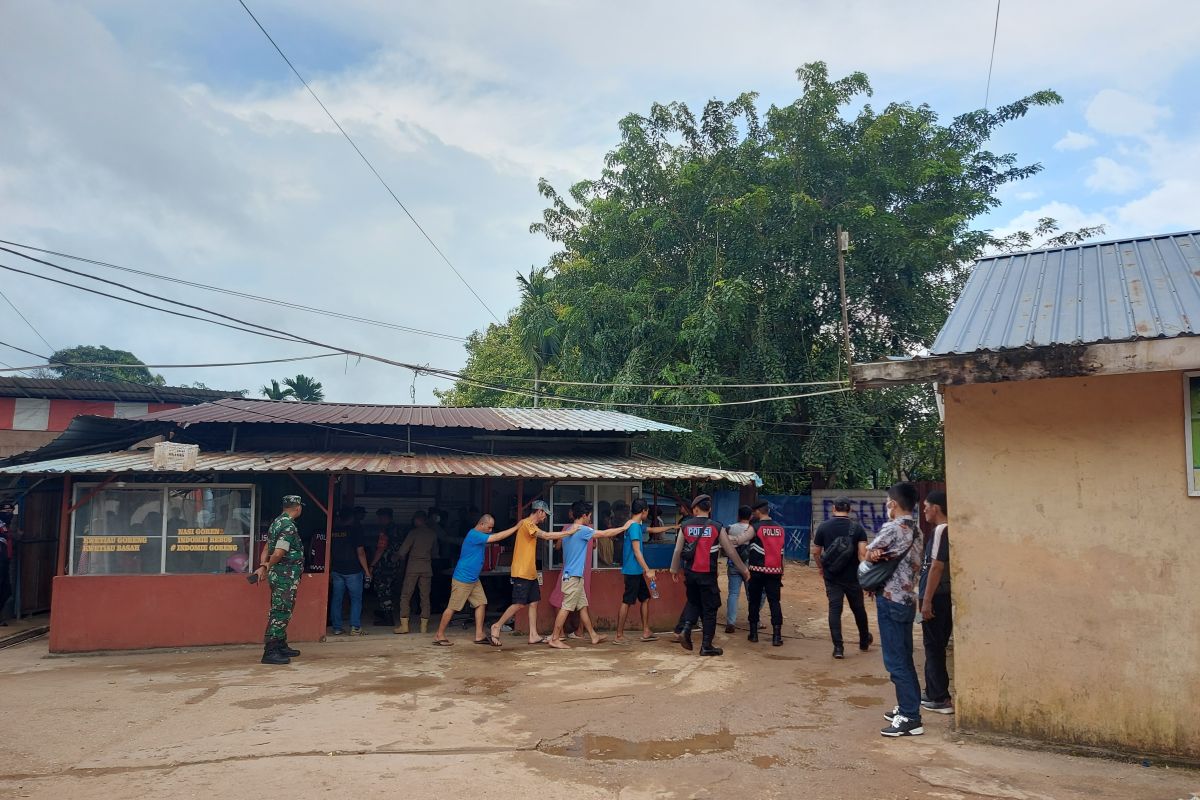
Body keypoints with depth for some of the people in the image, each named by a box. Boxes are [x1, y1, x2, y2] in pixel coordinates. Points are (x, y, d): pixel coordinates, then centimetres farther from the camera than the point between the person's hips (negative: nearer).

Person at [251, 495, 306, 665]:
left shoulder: (277, 522, 14)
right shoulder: (289, 526, -18)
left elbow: (267, 547, 13)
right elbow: (278, 553, -23)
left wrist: (263, 566, 3)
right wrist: (268, 567, -6)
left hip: (278, 575, 10)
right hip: (286, 576, -10)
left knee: (282, 612, 17)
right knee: (280, 613, -7)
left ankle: (281, 646, 26)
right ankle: (270, 652, -5)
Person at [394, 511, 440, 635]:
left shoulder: (414, 532, -6)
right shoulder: (433, 533, 6)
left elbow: (402, 552, -8)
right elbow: (435, 553, 15)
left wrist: (402, 559, 13)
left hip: (413, 566, -4)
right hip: (427, 567, 4)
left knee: (405, 596, 4)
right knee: (425, 596, 7)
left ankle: (404, 625, 1)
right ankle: (424, 625, 6)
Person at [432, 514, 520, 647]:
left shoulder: (480, 535, 10)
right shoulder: (473, 535, -21)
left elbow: (495, 537, 11)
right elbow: (497, 538, -24)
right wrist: (516, 527, -20)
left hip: (474, 579, 9)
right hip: (462, 579, -9)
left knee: (481, 603, 4)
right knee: (452, 607, -2)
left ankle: (479, 636, 8)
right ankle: (439, 636, 9)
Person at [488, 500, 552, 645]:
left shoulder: (531, 525, 18)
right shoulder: (527, 523, -14)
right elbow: (546, 535, -22)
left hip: (530, 573, 10)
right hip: (522, 572, -10)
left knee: (533, 603, 6)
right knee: (519, 604, -7)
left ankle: (534, 635, 7)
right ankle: (497, 626, 8)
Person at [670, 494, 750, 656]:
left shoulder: (685, 526, -2)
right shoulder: (717, 528, -6)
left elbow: (678, 550, 3)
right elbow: (731, 551, -1)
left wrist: (674, 569, 18)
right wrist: (744, 569, 11)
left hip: (690, 573, 3)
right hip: (708, 575, -3)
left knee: (693, 601, 24)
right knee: (710, 609, 8)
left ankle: (686, 629, 3)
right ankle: (706, 646, 11)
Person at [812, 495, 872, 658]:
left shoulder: (823, 527, -3)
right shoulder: (857, 527, -7)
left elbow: (816, 552, 3)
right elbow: (862, 554, -14)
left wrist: (821, 568, 20)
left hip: (832, 576, 0)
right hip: (852, 577, 0)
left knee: (834, 609, 2)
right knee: (858, 608, 17)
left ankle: (838, 647, -2)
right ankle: (864, 641, 36)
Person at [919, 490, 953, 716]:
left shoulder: (941, 531, -17)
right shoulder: (949, 530, 11)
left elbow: (937, 567, -21)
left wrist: (927, 600, -19)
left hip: (936, 597, -9)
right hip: (943, 596, 9)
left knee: (934, 648, -1)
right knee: (935, 647, 16)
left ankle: (940, 699, 6)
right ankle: (935, 694, 25)